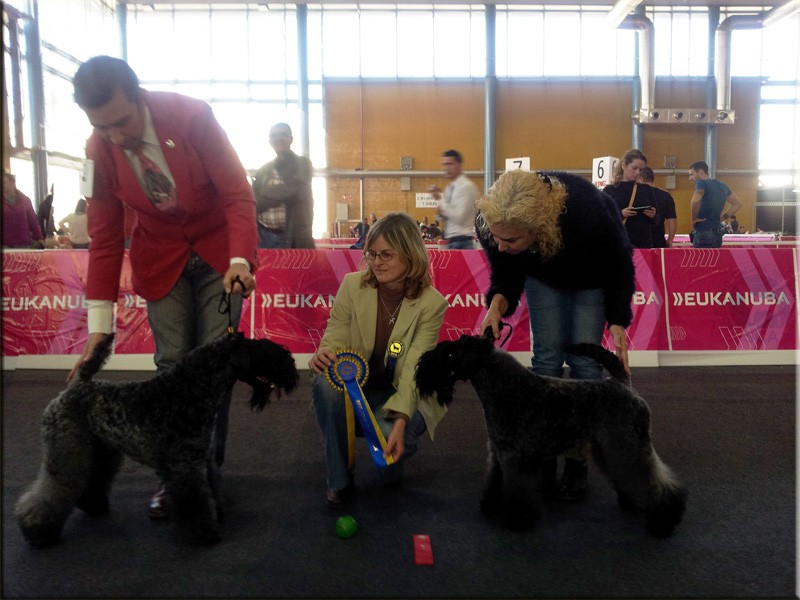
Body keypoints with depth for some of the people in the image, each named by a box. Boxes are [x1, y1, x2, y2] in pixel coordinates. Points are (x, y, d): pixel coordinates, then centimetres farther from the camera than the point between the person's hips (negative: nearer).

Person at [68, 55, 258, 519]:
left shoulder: (193, 117, -23)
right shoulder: (98, 151, -13)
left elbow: (238, 194, -19)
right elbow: (105, 237, -7)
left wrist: (240, 261, -34)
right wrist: (100, 324, -7)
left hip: (218, 249, -2)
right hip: (161, 258, 2)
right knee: (171, 366, -1)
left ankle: (208, 467, 12)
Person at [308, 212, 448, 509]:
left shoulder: (432, 303, -16)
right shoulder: (352, 285, -11)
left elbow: (413, 369, -22)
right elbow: (334, 339, -7)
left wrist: (400, 420, -37)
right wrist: (323, 356, -33)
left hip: (402, 395, -2)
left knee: (391, 434, -33)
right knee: (326, 384, -32)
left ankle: (392, 463, 9)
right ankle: (340, 481, -11)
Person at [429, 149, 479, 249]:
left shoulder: (467, 187, -10)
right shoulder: (449, 188, 16)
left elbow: (460, 217, -19)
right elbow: (443, 218, 21)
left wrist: (441, 198, -14)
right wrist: (441, 212, -2)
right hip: (451, 242, 8)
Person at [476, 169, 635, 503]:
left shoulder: (589, 213, -44)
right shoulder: (491, 224, -35)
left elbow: (619, 266, -21)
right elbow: (505, 275, -15)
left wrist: (618, 322, -26)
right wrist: (497, 304, -34)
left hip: (593, 278, -2)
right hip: (543, 275, 2)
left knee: (584, 362, -6)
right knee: (547, 356, -3)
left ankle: (577, 461, 7)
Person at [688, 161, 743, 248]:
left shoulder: (701, 183, -8)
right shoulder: (721, 185, 17)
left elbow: (695, 201, -30)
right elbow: (737, 204, 26)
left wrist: (694, 219, -15)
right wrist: (721, 218, 19)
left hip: (703, 234, -9)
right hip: (718, 234, 9)